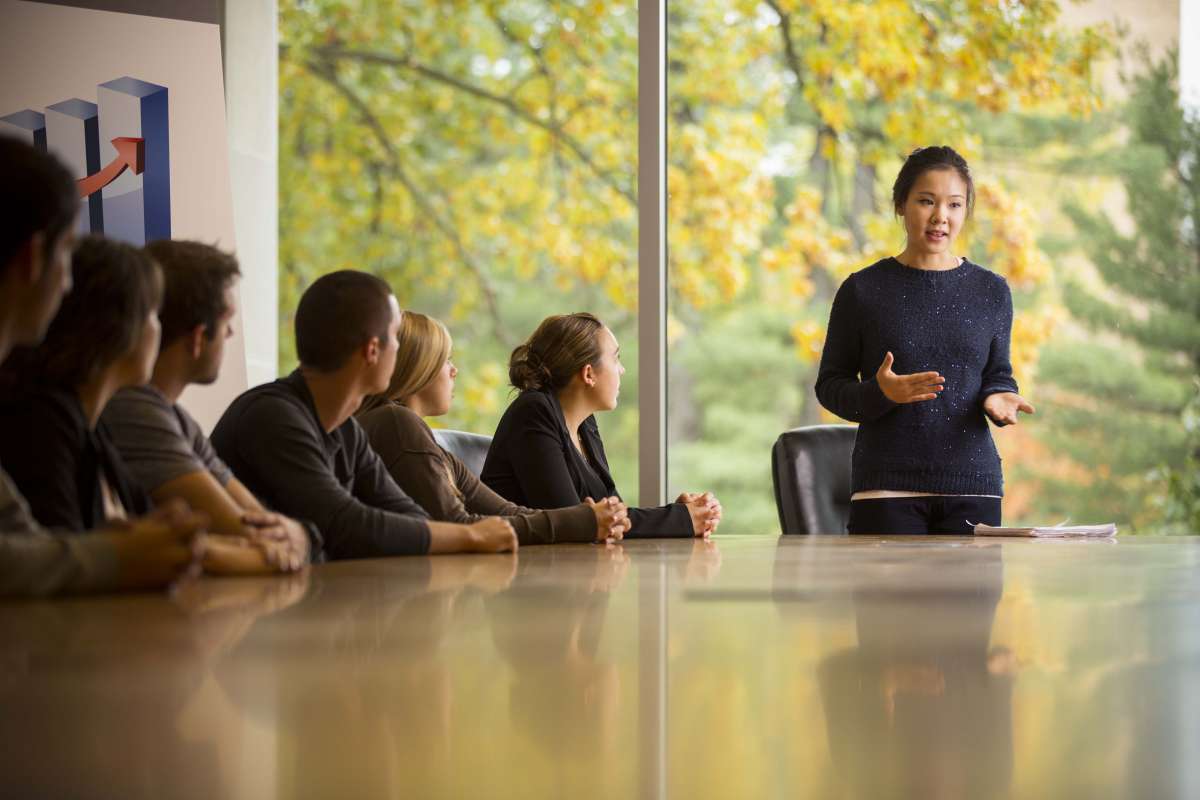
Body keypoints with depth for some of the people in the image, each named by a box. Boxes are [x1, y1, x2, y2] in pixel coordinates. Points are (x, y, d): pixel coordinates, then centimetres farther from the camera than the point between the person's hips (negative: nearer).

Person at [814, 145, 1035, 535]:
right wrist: (881, 394, -17)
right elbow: (830, 385, 4)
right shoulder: (863, 290, 1)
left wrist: (999, 399, -7)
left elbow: (998, 374, 17)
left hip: (972, 485, 2)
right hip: (886, 488, -2)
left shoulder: (991, 291, 9)